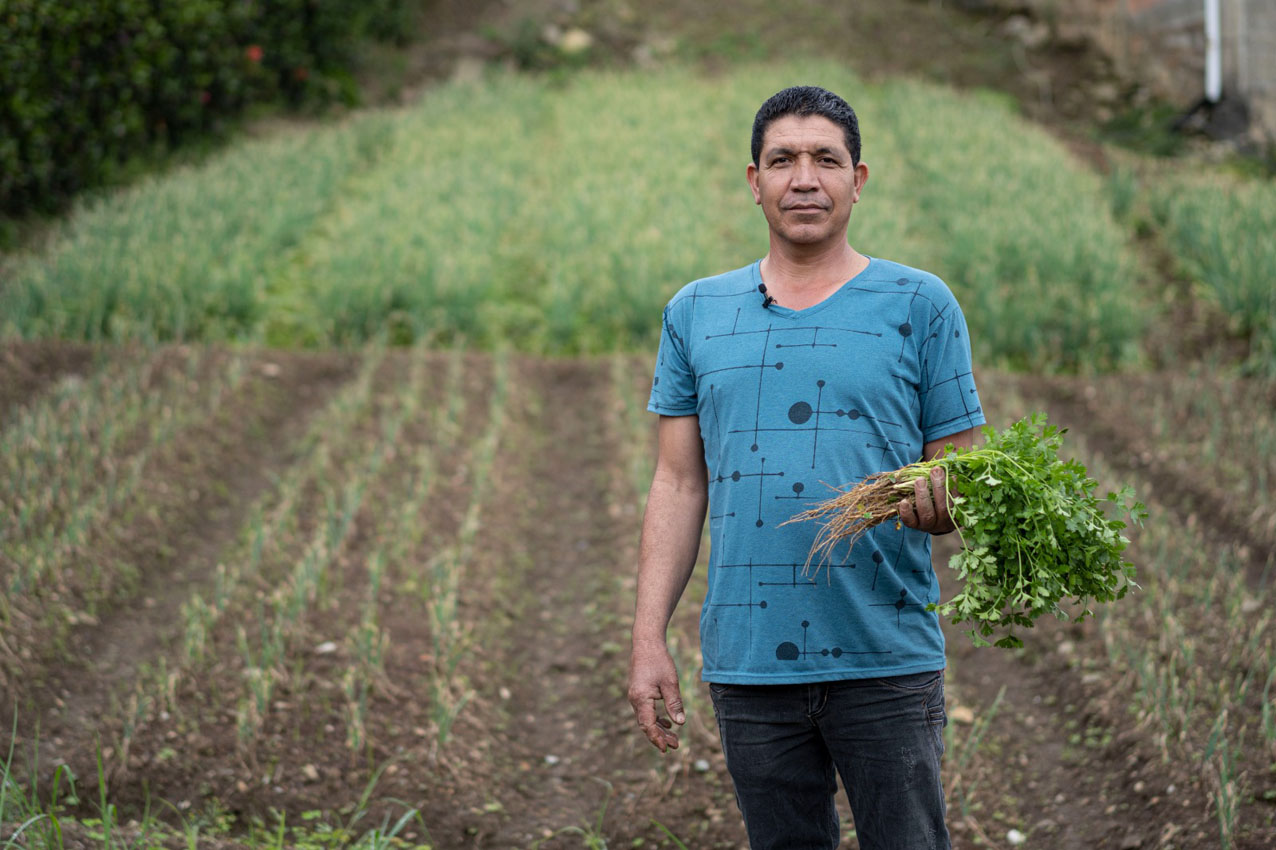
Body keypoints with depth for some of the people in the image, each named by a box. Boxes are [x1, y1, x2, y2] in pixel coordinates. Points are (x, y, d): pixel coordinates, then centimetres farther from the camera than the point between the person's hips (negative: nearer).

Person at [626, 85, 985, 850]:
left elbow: (963, 474, 4)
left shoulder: (920, 306, 4)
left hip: (887, 661, -2)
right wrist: (649, 639, 3)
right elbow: (680, 486, 10)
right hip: (749, 665, 2)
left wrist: (939, 503, -20)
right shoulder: (697, 313, 11)